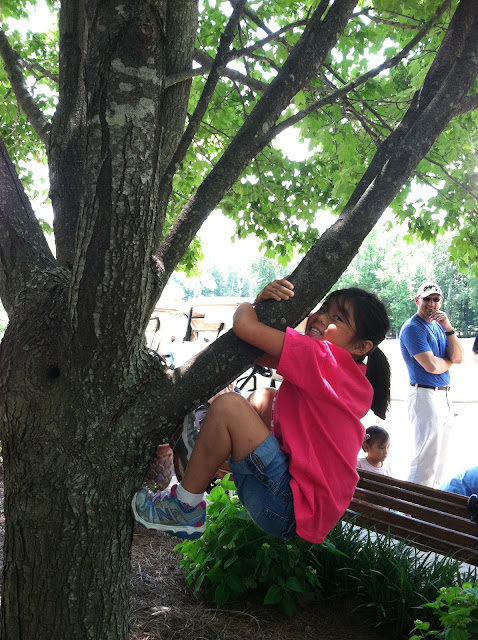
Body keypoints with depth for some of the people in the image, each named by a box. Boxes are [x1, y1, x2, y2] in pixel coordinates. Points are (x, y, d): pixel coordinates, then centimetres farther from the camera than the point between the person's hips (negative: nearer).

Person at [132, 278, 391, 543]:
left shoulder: (327, 358, -19)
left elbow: (244, 325, -22)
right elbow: (258, 351, 12)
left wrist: (247, 306, 1)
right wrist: (262, 302, -5)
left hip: (293, 512, -10)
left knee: (228, 405, -19)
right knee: (265, 397, 22)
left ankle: (185, 509, -2)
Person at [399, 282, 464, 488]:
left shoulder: (439, 326, 14)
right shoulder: (413, 328, -12)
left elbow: (458, 357, 4)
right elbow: (432, 366, -21)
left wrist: (448, 328, -7)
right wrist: (449, 362, 1)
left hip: (444, 396, 9)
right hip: (425, 396, -9)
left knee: (439, 458, 16)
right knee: (427, 458, -8)